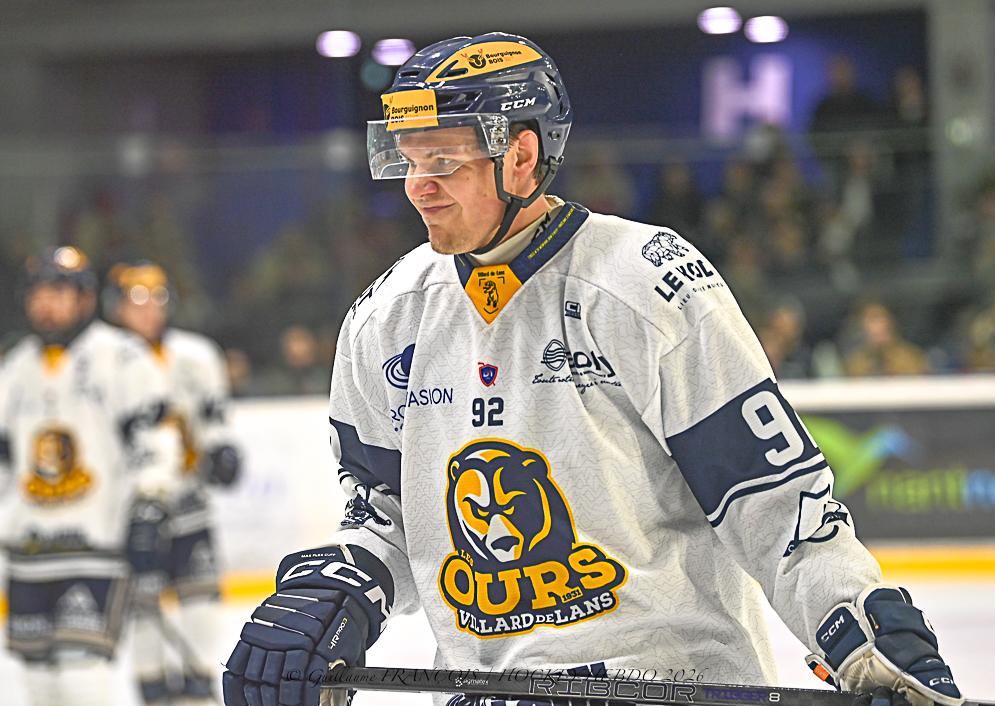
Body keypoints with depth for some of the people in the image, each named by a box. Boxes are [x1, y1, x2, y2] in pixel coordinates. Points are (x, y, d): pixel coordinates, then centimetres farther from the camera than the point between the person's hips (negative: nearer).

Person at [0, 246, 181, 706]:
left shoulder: (120, 358, -6)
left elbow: (152, 443, -10)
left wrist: (147, 517, -17)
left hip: (100, 536, -6)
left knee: (81, 655, -16)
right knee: (37, 659, 9)